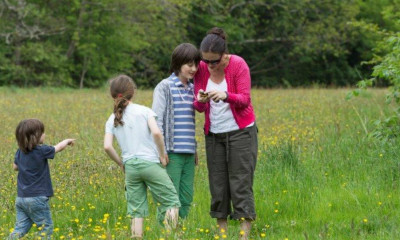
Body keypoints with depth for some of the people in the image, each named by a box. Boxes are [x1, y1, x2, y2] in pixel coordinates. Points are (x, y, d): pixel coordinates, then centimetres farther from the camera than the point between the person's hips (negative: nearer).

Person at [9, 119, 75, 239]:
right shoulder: (41, 151, -15)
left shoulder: (20, 152, 4)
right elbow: (58, 147, 0)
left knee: (20, 228, 8)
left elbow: (15, 167, 20)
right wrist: (67, 141, 20)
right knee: (46, 227, 6)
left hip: (21, 198, 6)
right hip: (37, 198, -6)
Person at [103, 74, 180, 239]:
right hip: (150, 163, -4)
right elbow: (156, 133, -16)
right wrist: (163, 156, -5)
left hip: (130, 167, 4)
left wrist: (121, 163, 11)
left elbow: (107, 147, -3)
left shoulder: (112, 120, 8)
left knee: (136, 211, 7)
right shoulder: (144, 111, -1)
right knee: (171, 201, 4)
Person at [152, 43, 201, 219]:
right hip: (172, 151, -7)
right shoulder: (165, 87, -4)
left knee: (187, 197, 6)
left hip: (188, 152, 7)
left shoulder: (192, 89, 16)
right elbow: (157, 120, -9)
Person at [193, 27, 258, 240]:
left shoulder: (238, 65, -13)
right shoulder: (201, 69, -2)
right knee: (218, 184, 3)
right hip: (214, 133, 4)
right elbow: (199, 107, -1)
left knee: (240, 183, -7)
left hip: (240, 132, -4)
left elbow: (244, 100, -15)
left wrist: (225, 96, -35)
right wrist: (200, 101, -25)